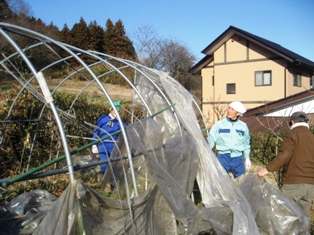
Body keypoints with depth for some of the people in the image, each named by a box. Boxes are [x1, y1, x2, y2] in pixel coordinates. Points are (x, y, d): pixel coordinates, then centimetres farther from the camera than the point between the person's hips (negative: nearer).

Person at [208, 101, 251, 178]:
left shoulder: (243, 126, 5)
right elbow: (211, 140, -2)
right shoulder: (219, 124, -3)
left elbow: (246, 143, 16)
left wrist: (247, 158, 17)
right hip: (223, 157, -2)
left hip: (238, 158, 2)